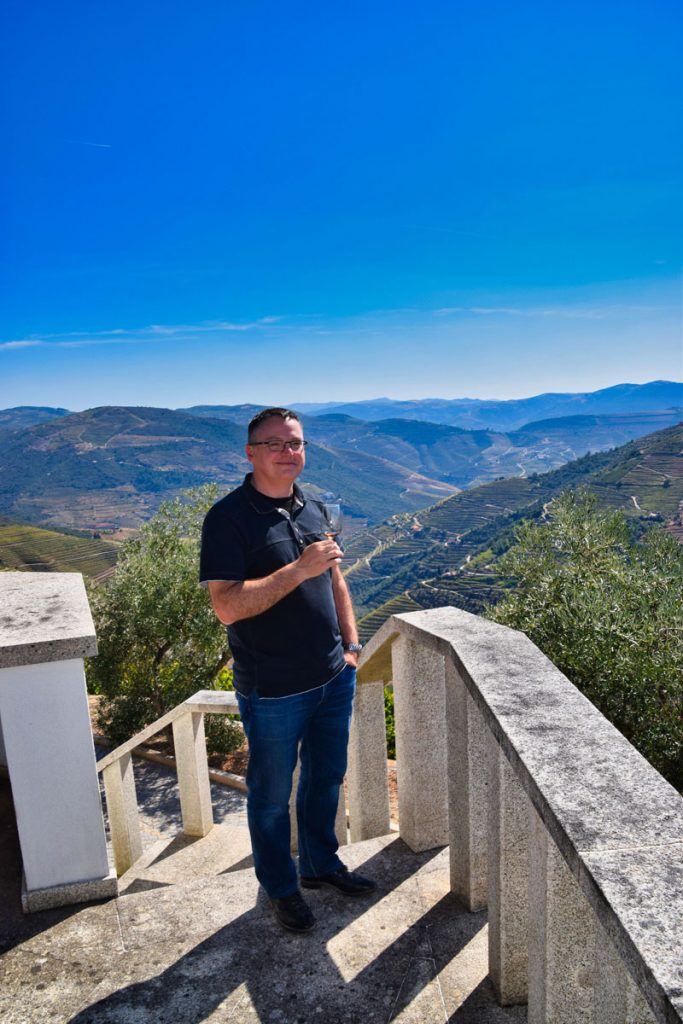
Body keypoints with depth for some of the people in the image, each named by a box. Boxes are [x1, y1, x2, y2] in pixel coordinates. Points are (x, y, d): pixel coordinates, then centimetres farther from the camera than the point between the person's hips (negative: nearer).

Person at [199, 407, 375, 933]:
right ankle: (282, 887, 38)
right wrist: (299, 570, -29)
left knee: (327, 778, 23)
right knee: (273, 794, 14)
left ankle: (321, 864, 46)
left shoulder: (315, 510, 6)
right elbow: (228, 606, -24)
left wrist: (351, 644, 8)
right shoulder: (229, 518, -16)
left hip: (333, 678, 6)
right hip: (274, 691, -6)